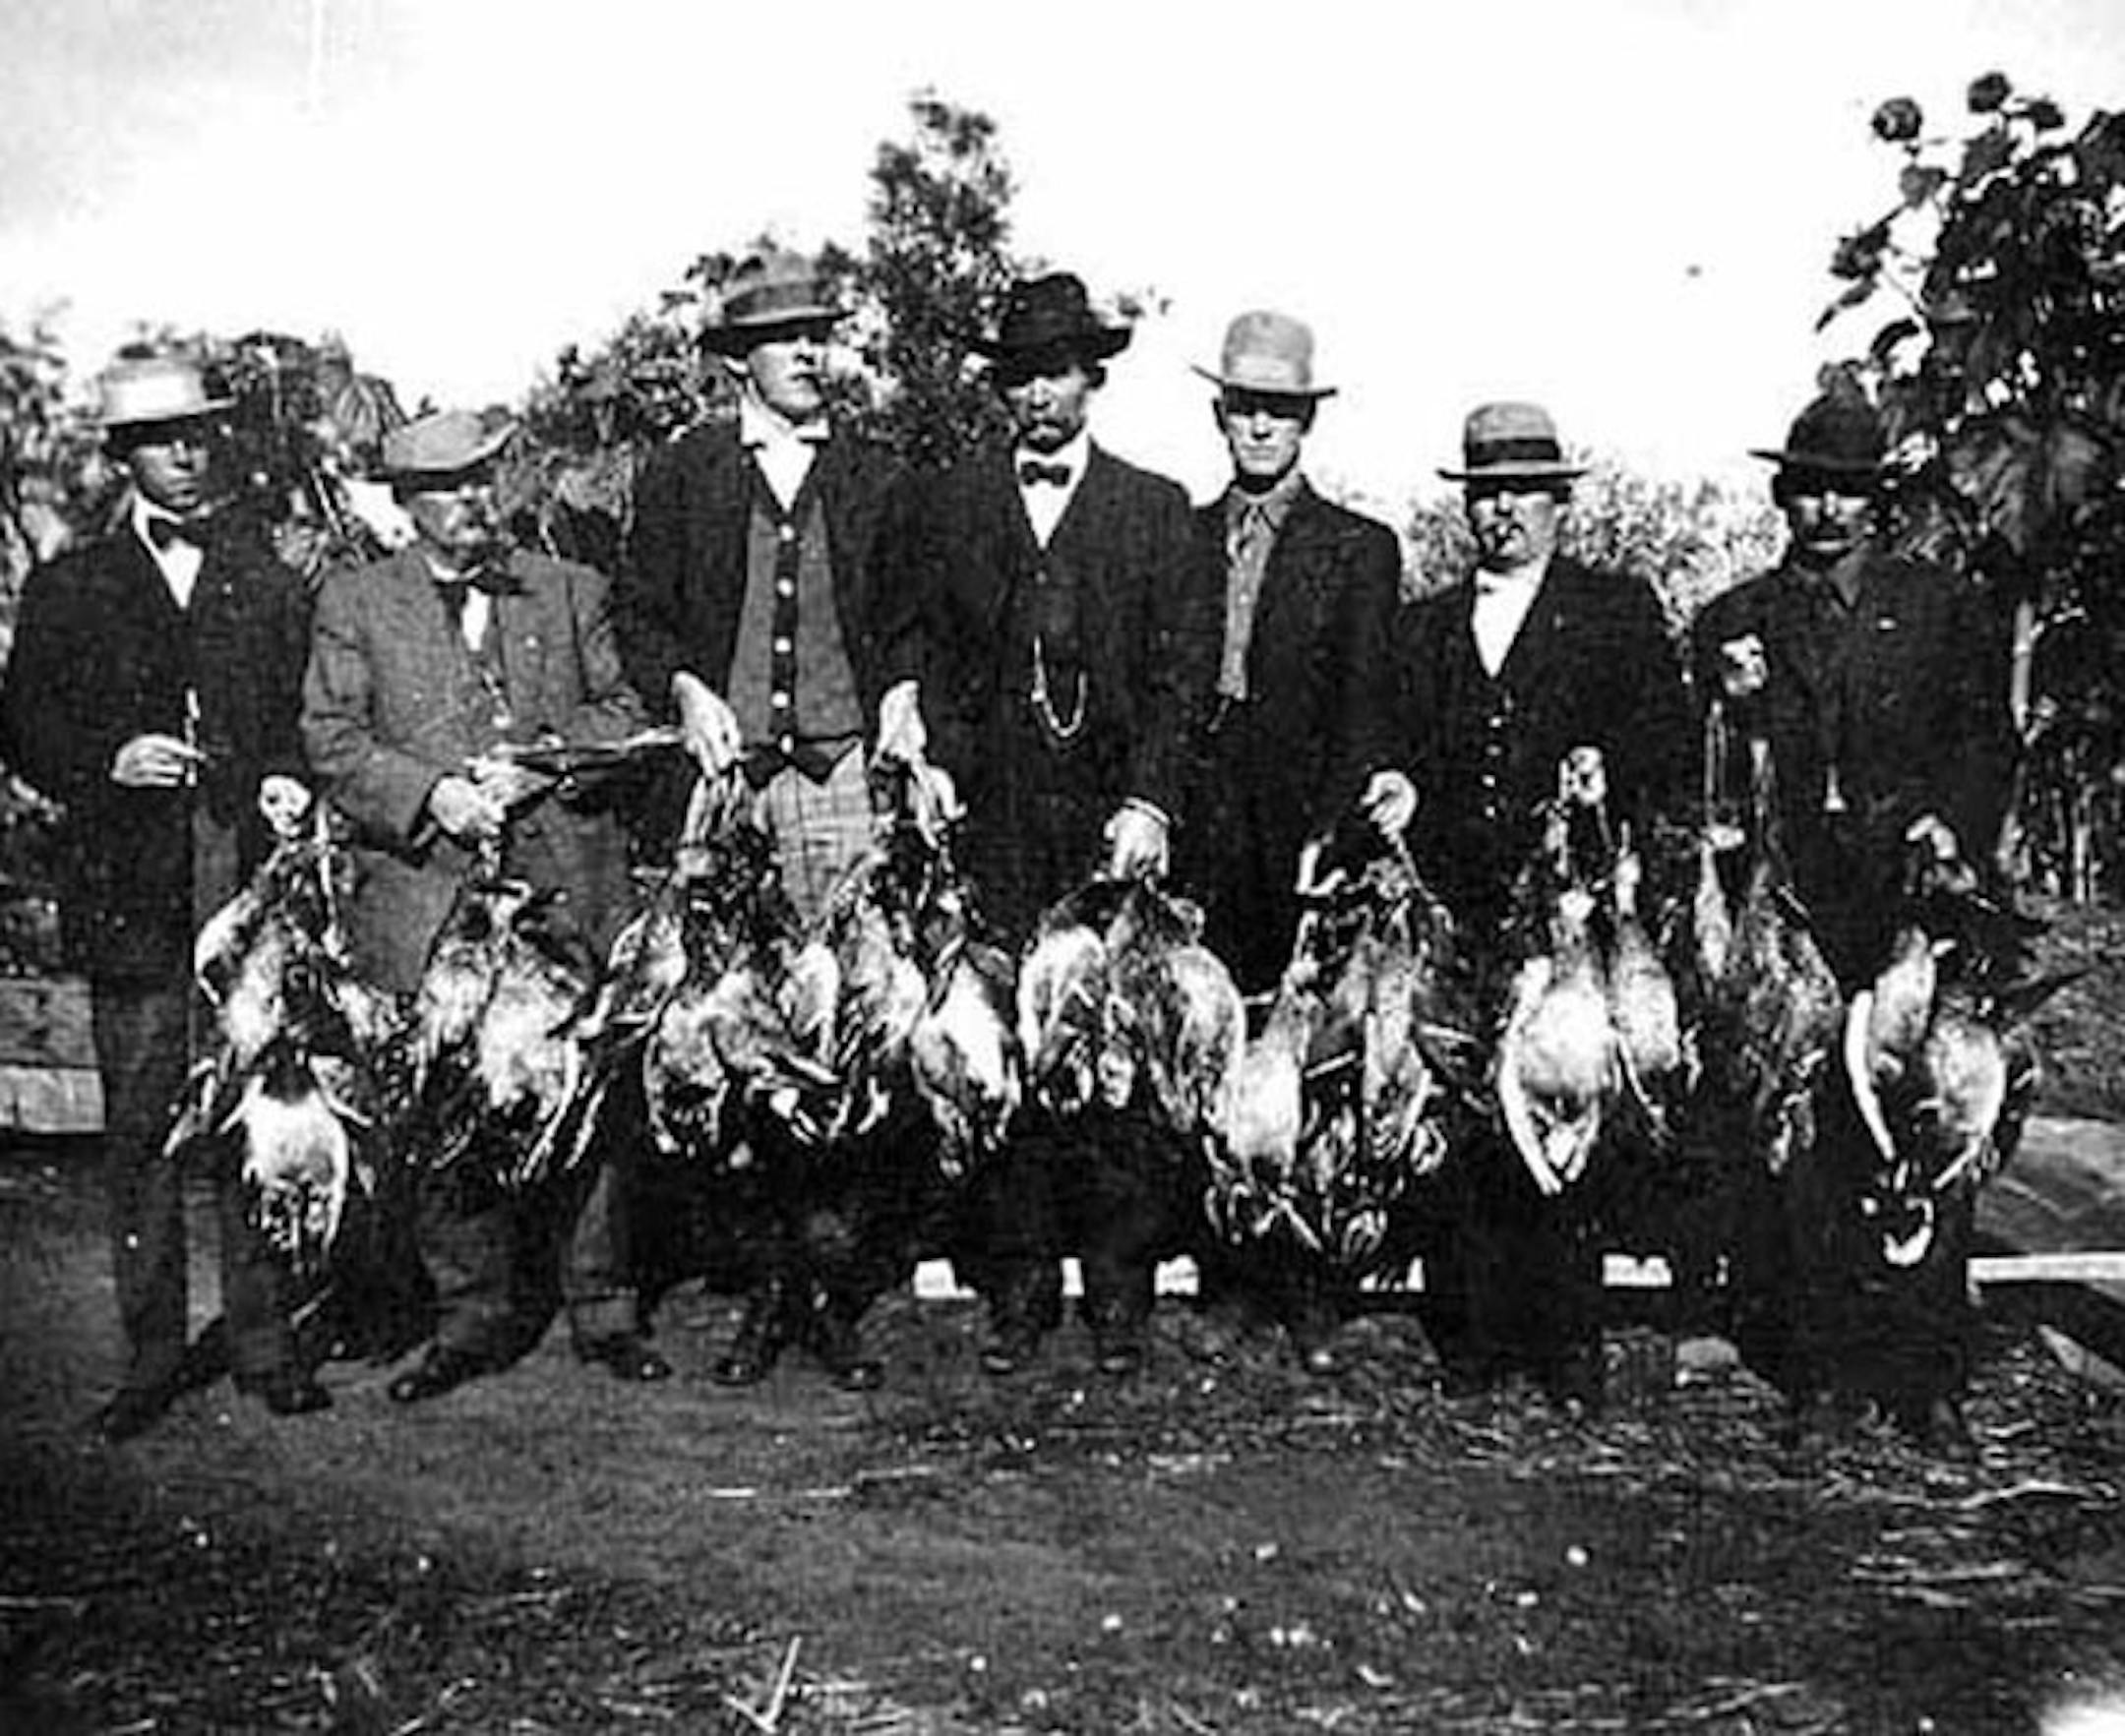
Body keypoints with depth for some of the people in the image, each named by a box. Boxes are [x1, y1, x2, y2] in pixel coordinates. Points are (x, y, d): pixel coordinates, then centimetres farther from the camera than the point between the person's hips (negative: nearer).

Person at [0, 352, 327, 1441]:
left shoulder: (268, 578, 14)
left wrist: (289, 780, -3)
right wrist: (111, 762, -9)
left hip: (251, 873, 0)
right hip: (130, 891, 0)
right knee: (140, 1125, 3)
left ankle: (263, 1340, 10)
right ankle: (152, 1353, 12)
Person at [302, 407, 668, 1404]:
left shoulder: (572, 592, 15)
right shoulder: (355, 603, 10)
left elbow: (622, 715, 10)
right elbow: (331, 741, 2)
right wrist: (431, 793, -13)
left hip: (566, 884, 1)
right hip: (424, 893, 0)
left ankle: (602, 1310, 13)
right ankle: (472, 1316, 16)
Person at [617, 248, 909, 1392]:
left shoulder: (878, 479, 13)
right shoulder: (681, 477, 11)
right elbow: (637, 613, 12)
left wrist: (906, 696, -1)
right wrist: (686, 692, -5)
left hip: (851, 777, 0)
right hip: (729, 781, 0)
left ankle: (833, 1285, 5)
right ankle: (765, 1285, 9)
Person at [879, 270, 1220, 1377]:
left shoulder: (1155, 510, 11)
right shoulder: (941, 505, 14)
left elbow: (1183, 672, 4)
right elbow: (912, 655, 9)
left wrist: (1150, 801, -8)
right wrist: (936, 768, -6)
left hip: (1113, 818, -1)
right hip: (988, 822, 1)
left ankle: (1122, 1284, 8)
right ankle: (1018, 1283, 9)